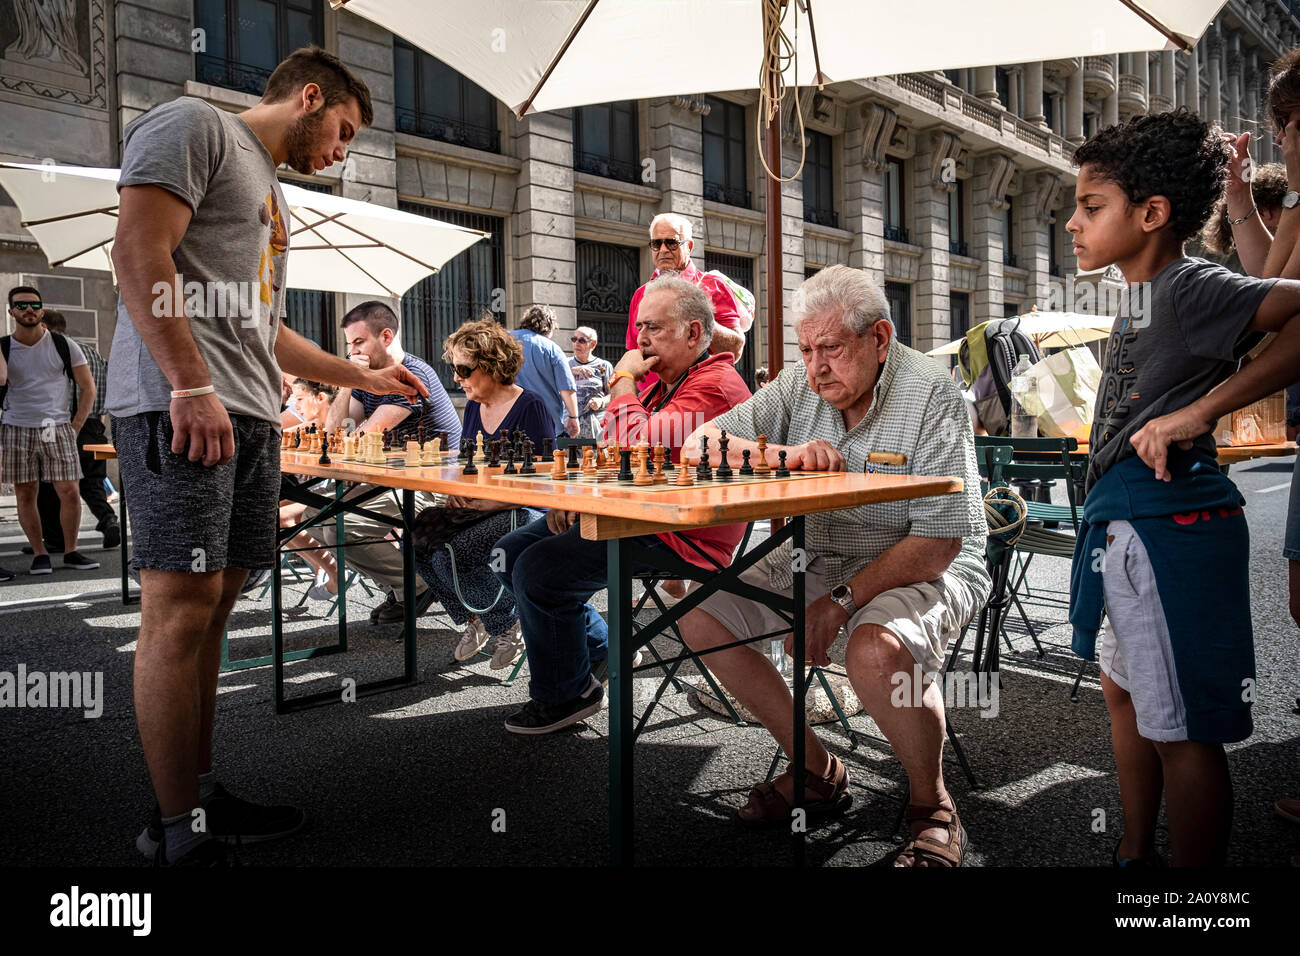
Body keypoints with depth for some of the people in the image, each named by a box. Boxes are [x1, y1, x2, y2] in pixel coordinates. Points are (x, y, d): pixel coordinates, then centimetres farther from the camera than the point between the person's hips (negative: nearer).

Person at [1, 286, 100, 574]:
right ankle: (39, 554, 11)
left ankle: (71, 552, 8)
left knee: (69, 491, -4)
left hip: (58, 429, 0)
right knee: (25, 494, 2)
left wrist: (75, 426, 2)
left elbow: (87, 388, 8)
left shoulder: (63, 345, 3)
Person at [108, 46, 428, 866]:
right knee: (182, 606, -9)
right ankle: (180, 834, -2)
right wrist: (191, 384, -20)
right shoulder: (195, 125, 4)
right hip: (182, 407, -9)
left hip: (252, 420, 9)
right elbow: (138, 249, -11)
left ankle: (203, 792, 15)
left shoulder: (271, 193, 30)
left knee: (212, 607, 8)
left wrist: (362, 377, 35)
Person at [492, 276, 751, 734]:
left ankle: (566, 693, 1)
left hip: (680, 538, -10)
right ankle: (597, 649, 22)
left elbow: (634, 448, -28)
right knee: (511, 552, 9)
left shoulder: (713, 386, -16)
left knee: (538, 569, -22)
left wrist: (623, 380, -13)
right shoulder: (662, 382, 17)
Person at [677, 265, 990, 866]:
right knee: (701, 616, -6)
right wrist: (785, 454, -21)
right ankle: (817, 769, 8)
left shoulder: (931, 394, -16)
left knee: (875, 649, -37)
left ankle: (932, 805, -6)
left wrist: (843, 600, -27)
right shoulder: (801, 385, -1)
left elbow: (938, 544, -20)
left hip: (921, 569, -6)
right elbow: (700, 443, -4)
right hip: (818, 560, 6)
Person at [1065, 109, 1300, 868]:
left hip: (1170, 519, -11)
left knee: (1180, 728, -1)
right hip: (1126, 519, 11)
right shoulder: (1145, 294, 13)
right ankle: (1135, 854, 38)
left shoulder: (1190, 287, -14)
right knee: (1125, 690, 21)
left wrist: (1201, 410, -26)